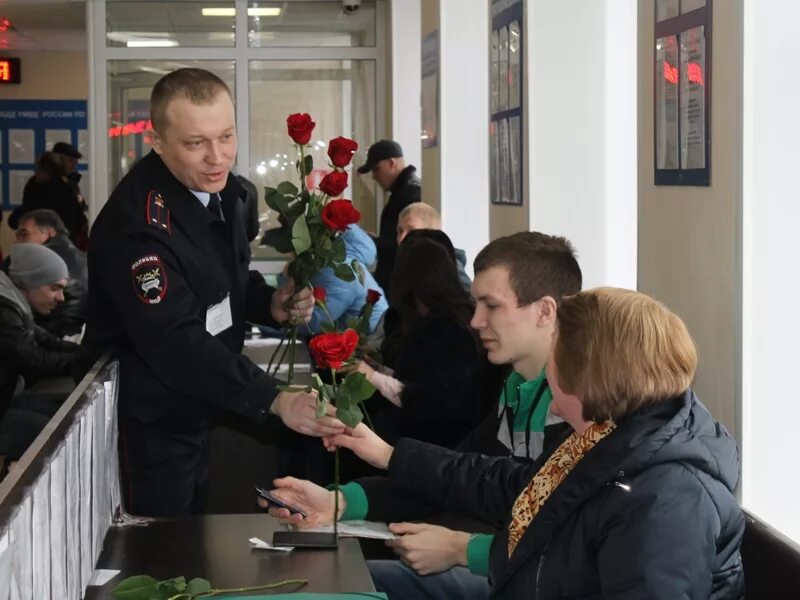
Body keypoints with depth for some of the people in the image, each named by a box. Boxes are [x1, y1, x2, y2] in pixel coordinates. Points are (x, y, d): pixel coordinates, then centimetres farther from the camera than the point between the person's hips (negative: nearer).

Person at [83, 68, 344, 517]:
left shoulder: (219, 189, -1)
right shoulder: (138, 222, -29)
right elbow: (175, 342, -35)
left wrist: (271, 304, -8)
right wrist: (274, 400, -41)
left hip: (209, 406, 8)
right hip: (155, 422, -8)